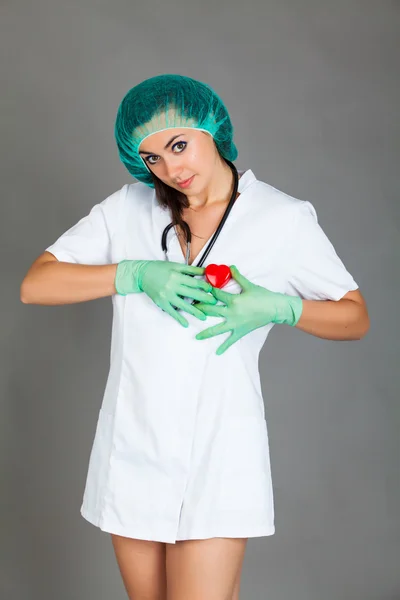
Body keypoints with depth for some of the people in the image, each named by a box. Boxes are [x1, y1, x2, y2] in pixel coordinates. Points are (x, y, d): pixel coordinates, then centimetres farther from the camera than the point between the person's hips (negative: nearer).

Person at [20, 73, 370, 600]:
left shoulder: (285, 219, -2)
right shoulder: (129, 208, 4)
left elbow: (356, 317, 5)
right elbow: (35, 285, -2)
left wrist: (278, 307, -14)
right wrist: (136, 274, -15)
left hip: (217, 452, -3)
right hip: (132, 447, 3)